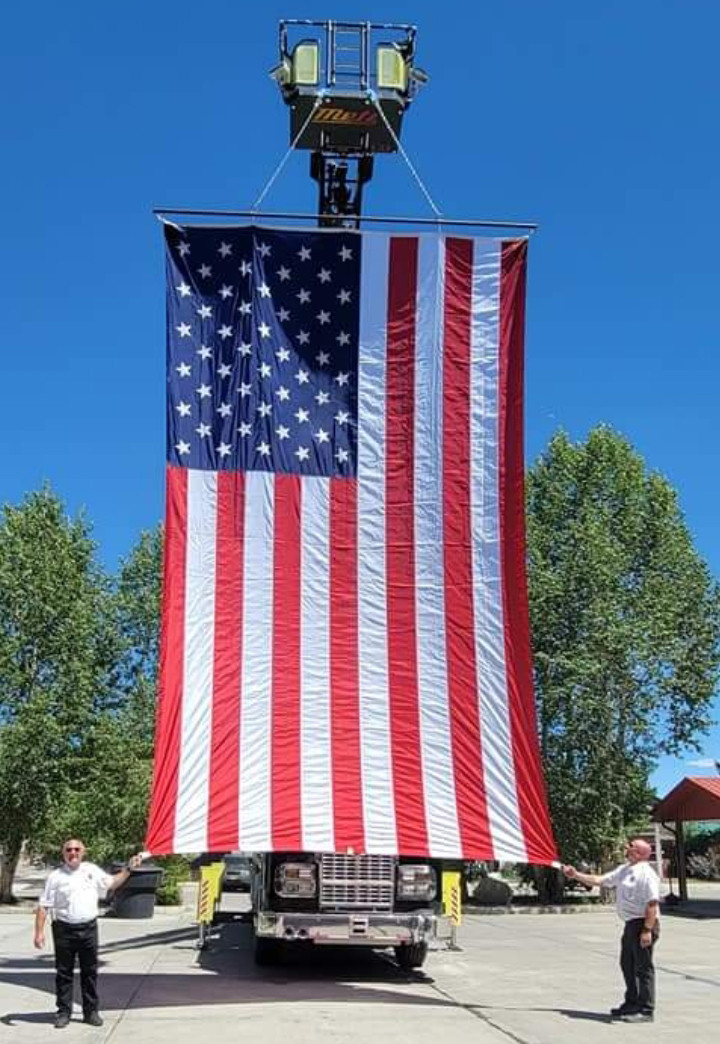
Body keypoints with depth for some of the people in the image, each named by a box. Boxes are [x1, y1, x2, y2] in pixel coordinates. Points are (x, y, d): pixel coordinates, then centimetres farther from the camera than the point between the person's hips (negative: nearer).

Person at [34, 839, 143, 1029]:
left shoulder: (92, 870, 8)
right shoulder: (56, 876, -2)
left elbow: (112, 883, 21)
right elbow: (43, 906, -4)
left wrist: (129, 869, 13)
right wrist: (39, 932, -12)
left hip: (88, 928, 3)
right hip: (64, 929, -2)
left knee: (90, 971, 8)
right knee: (64, 972, 4)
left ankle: (91, 1011, 17)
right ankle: (63, 1012, 14)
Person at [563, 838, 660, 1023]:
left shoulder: (646, 874, -15)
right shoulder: (623, 870, 14)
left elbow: (652, 903, -21)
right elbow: (598, 880, 20)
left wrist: (647, 930, -25)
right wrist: (576, 875, 16)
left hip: (643, 924, -10)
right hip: (631, 923, 10)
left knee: (643, 967, -5)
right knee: (627, 965, 18)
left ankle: (646, 1011, 1)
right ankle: (631, 1003, 30)